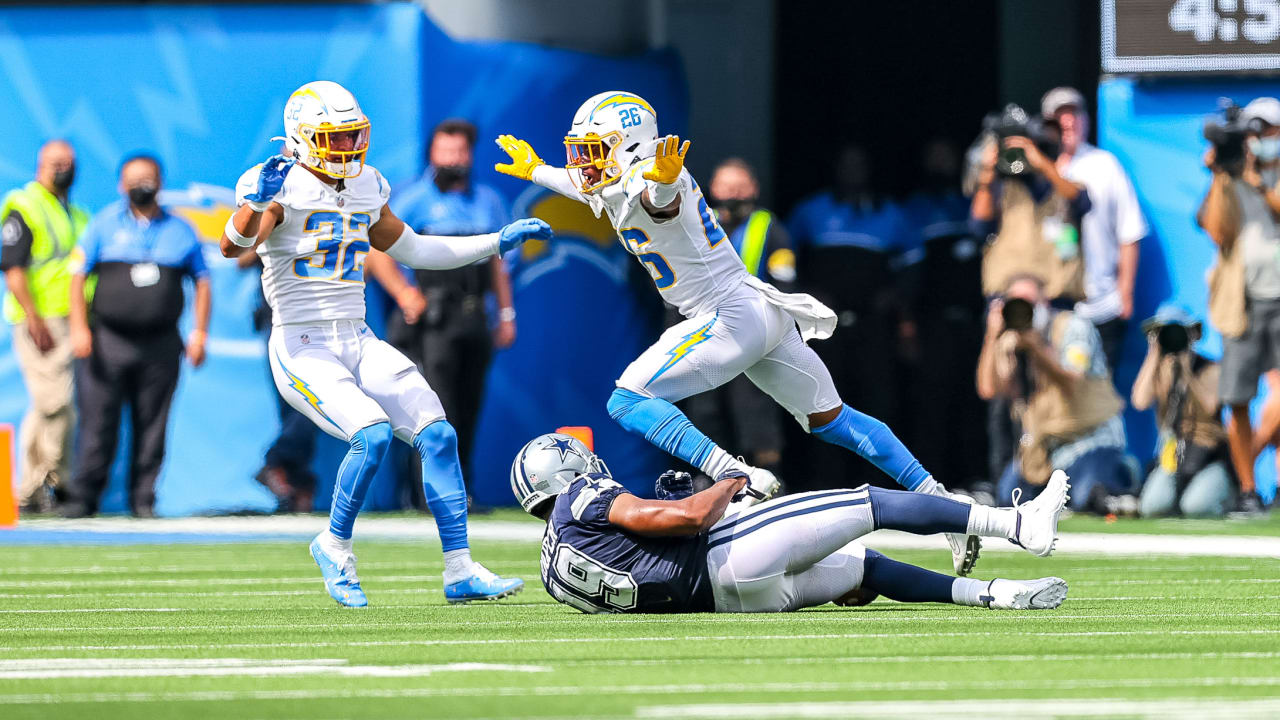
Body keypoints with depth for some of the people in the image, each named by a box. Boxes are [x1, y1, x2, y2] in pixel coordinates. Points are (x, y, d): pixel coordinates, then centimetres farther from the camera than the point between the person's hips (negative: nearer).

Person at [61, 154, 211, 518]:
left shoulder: (180, 230, 12)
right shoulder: (104, 224, 8)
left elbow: (202, 283, 16)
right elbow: (78, 276, 5)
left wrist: (199, 333, 6)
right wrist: (79, 327, -6)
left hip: (161, 346, 1)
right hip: (109, 340, -1)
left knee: (152, 426, 1)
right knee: (98, 421, -4)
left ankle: (143, 498, 8)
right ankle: (83, 496, 2)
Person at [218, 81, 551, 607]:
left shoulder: (366, 189, 11)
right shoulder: (284, 186, -11)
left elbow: (412, 249, 25)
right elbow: (233, 246, -26)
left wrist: (498, 242, 23)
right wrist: (257, 201, -45)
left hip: (359, 344, 7)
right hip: (302, 349, -7)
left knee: (437, 435, -5)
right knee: (372, 434, -26)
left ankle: (460, 571, 0)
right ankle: (334, 545, -2)